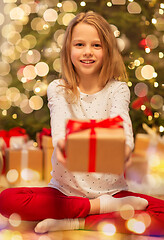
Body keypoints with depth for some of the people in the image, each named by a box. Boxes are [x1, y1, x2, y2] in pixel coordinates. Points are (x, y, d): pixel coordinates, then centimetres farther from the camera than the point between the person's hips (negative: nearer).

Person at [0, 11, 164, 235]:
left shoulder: (117, 89, 0)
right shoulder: (58, 89, 0)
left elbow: (120, 119, -22)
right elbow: (59, 119, -21)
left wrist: (125, 145, -47)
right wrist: (60, 142, -47)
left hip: (111, 189, 0)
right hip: (65, 190, 1)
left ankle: (75, 221, -17)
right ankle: (105, 207, -17)